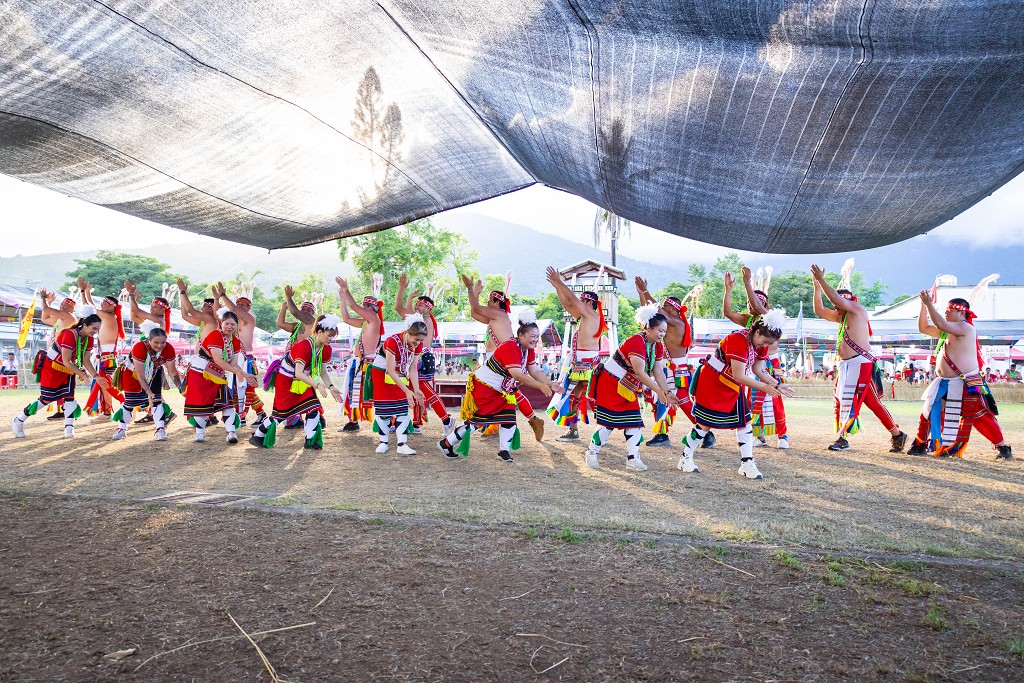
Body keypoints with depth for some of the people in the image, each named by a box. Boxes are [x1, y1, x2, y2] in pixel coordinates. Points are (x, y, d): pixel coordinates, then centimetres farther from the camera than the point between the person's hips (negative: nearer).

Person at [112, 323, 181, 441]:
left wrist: (181, 388, -26)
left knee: (156, 399, -12)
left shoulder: (169, 349, -28)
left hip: (154, 372, 3)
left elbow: (172, 371, -16)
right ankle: (121, 428, 24)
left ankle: (160, 430, -9)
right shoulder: (139, 348, -38)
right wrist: (149, 393, -43)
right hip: (133, 372, -2)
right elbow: (140, 376, -36)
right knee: (130, 402, 2)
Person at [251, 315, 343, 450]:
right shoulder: (304, 346, -33)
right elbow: (298, 373, -38)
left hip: (303, 380, 7)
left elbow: (322, 371, 1)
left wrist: (330, 387, -14)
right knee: (281, 412, 0)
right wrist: (317, 385, -46)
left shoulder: (326, 349, -9)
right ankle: (257, 436, 18)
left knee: (314, 407, -6)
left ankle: (311, 441, 1)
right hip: (285, 379, -7)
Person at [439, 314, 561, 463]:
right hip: (483, 387, -9)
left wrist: (551, 384, -11)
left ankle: (504, 451, 11)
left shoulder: (529, 350, 1)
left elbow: (535, 372, 3)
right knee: (476, 420, -3)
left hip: (502, 391, 9)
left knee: (509, 418, 0)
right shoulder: (510, 347, -29)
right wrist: (540, 386, -41)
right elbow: (517, 374, -37)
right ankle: (446, 444, 11)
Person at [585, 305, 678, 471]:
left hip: (628, 389, 9)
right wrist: (659, 391, -28)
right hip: (610, 384, -8)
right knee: (608, 421, -6)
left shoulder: (658, 346, 2)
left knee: (635, 421, 0)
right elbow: (640, 373, -30)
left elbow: (658, 372, 1)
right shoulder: (636, 342, -26)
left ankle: (632, 458, 3)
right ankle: (592, 453, 9)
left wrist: (668, 392, -11)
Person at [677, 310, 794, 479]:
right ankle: (685, 458, 13)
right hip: (711, 383, -8)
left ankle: (747, 464, 7)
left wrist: (777, 386, -10)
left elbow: (758, 370, 1)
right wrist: (764, 387, -29)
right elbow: (738, 376, -31)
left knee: (744, 421, 1)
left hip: (734, 388, 8)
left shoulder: (761, 345, -3)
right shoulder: (739, 340, -30)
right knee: (705, 423, -2)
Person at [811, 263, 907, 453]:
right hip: (845, 365, 9)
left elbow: (836, 298, -19)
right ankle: (842, 439, 14)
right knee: (840, 401, 8)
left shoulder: (858, 310, -6)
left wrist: (821, 280, -14)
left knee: (872, 402, -10)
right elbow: (819, 311, 19)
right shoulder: (841, 316, 18)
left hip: (860, 364, -9)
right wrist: (817, 286, 11)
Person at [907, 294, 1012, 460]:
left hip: (966, 384, -8)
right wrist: (924, 306, 6)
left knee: (980, 417, -5)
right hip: (944, 383, 8)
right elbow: (923, 328, 16)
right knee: (929, 412, 7)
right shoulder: (946, 331, 14)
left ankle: (1002, 447, 7)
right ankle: (920, 445, 16)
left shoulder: (965, 327, -13)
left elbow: (941, 324, -27)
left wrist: (929, 303, -21)